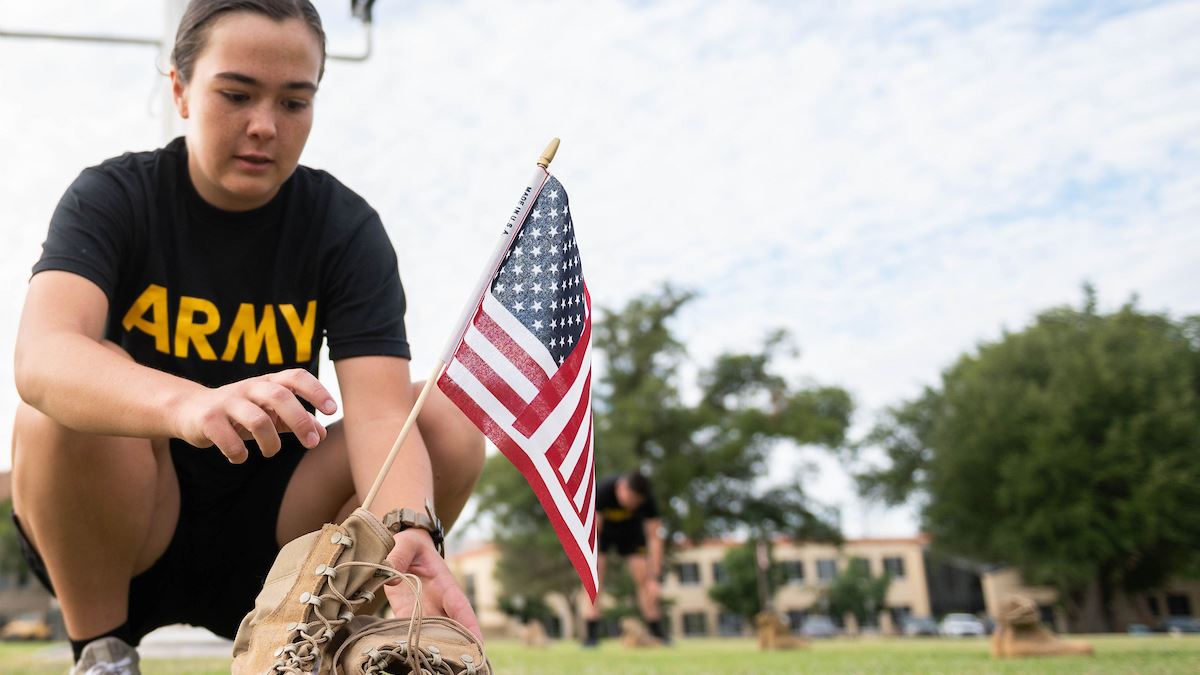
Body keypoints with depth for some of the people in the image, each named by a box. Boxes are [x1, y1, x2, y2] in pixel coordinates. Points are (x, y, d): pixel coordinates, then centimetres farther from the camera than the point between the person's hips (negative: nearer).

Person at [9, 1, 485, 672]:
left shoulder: (347, 228, -8)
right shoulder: (113, 198, -10)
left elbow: (380, 413, -23)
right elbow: (41, 357, -31)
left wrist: (409, 540, -44)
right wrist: (188, 403, -53)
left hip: (269, 534, 1)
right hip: (118, 535, -1)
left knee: (450, 422, -18)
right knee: (69, 399, -30)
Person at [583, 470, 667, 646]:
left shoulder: (646, 499, -31)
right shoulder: (602, 491, -38)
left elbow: (654, 537, -26)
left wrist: (654, 578, -29)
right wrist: (593, 566, -39)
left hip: (630, 530, 2)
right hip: (602, 529, -1)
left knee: (643, 577, -8)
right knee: (594, 578, -17)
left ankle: (657, 632, 0)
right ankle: (592, 635, -14)